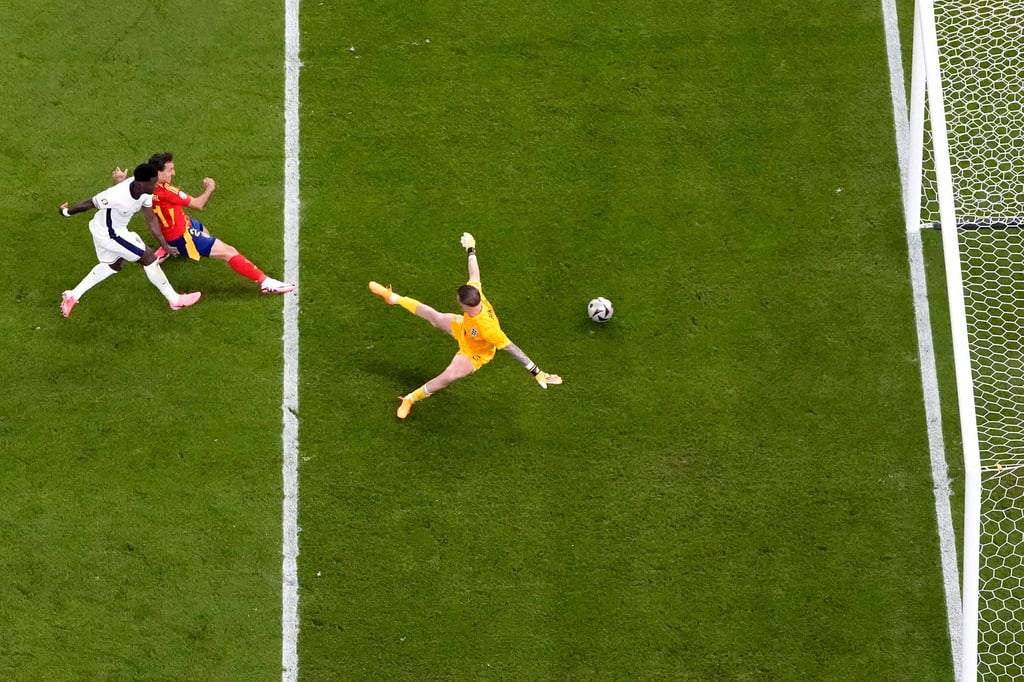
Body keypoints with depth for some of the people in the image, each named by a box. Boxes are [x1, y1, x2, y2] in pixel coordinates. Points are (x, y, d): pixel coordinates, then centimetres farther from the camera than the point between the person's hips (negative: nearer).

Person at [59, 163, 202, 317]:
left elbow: (151, 220, -4)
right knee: (148, 257, -4)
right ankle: (175, 300, 9)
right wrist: (67, 212, -7)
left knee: (114, 265, 29)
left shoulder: (146, 192, -16)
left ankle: (73, 296, 35)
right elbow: (89, 203, -23)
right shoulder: (117, 196, -39)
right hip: (109, 234, -9)